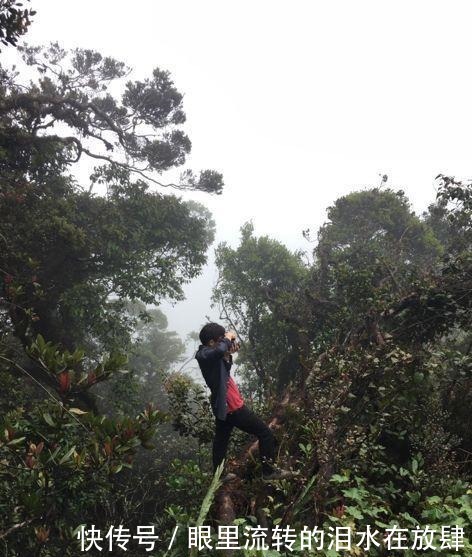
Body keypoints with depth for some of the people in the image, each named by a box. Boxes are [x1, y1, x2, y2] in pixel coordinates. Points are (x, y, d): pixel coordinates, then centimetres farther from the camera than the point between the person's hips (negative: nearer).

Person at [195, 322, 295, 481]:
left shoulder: (207, 353, 6)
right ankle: (269, 471, 12)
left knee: (221, 441, 21)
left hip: (223, 405, 10)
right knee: (265, 433, 2)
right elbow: (220, 350, -46)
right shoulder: (204, 354, -23)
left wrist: (228, 355, 1)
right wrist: (228, 338, -26)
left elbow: (224, 369, 20)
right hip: (232, 406, -10)